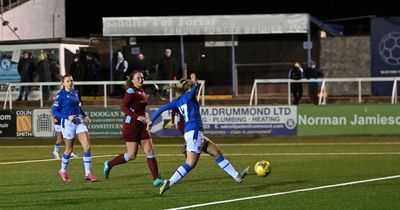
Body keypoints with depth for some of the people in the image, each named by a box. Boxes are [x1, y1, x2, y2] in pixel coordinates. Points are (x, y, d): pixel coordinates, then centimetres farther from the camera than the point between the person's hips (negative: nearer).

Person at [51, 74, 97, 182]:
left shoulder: (75, 92, 10)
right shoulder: (61, 95, -9)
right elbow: (54, 111, -9)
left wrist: (85, 116, 11)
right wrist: (68, 117, -19)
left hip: (79, 121, 5)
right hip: (67, 123, -5)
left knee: (87, 146, -7)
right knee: (69, 149, 7)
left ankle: (88, 173, -3)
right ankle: (63, 171, 31)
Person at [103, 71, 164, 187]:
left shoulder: (141, 92, 12)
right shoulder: (131, 91, -12)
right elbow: (123, 107, -21)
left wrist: (145, 115, 7)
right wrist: (138, 117, -26)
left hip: (141, 125, 8)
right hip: (131, 125, -8)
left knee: (150, 151, -1)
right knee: (132, 155, -3)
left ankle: (156, 179, -2)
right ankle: (109, 164, 18)